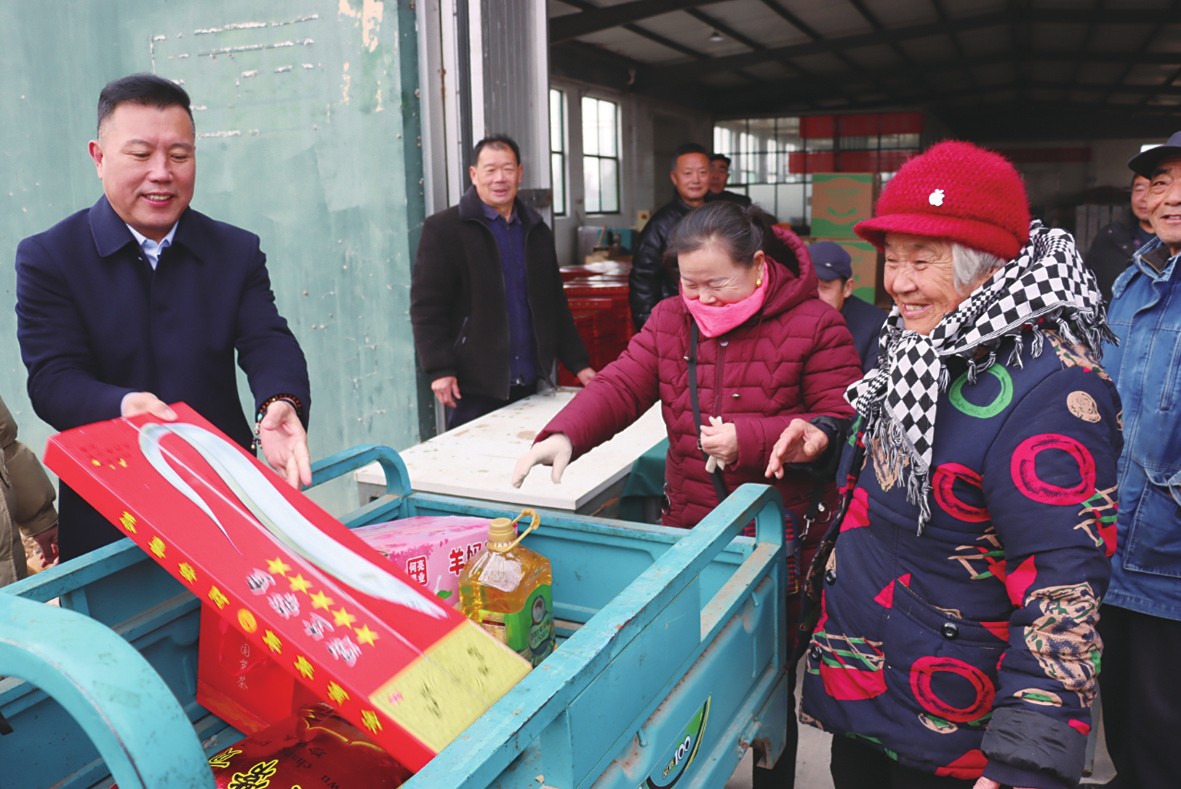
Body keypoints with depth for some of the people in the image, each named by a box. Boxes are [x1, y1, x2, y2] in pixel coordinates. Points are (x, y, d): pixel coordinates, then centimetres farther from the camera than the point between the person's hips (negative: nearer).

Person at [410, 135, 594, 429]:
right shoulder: (443, 228, -3)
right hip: (474, 386, -4)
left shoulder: (537, 231, 13)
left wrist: (578, 363, 12)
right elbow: (426, 305, -7)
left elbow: (555, 304, 16)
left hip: (528, 383, 5)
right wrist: (439, 370, -15)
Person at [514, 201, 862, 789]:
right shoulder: (671, 321, 5)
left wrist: (749, 438, -24)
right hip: (689, 530, 4)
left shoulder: (813, 326, -8)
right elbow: (619, 387, -6)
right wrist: (564, 436, -24)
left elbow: (843, 423, -12)